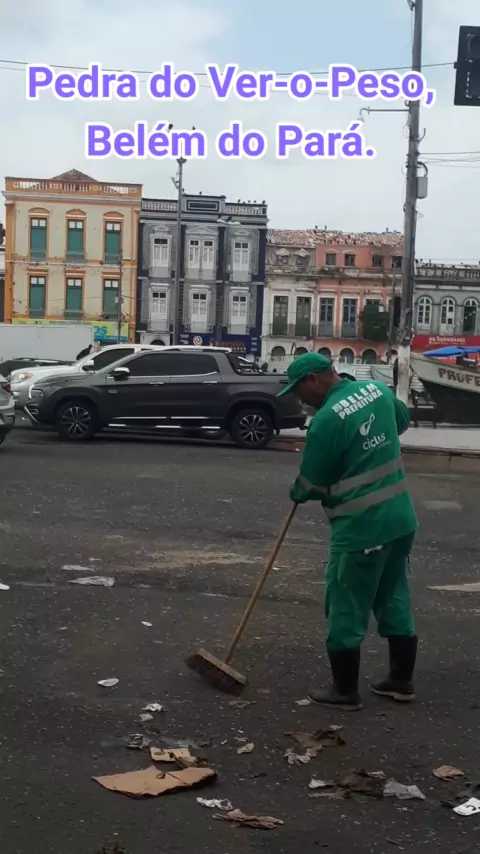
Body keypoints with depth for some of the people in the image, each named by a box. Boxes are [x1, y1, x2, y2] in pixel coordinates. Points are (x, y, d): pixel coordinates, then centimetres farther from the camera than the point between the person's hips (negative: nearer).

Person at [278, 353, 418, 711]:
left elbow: (311, 485, -10)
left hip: (361, 528, -8)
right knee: (395, 600, 18)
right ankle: (402, 680, 28)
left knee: (346, 610, 5)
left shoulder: (326, 420, -20)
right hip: (400, 519, 8)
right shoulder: (377, 389, 3)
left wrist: (297, 494, 11)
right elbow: (403, 419, 26)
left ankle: (345, 691, 15)